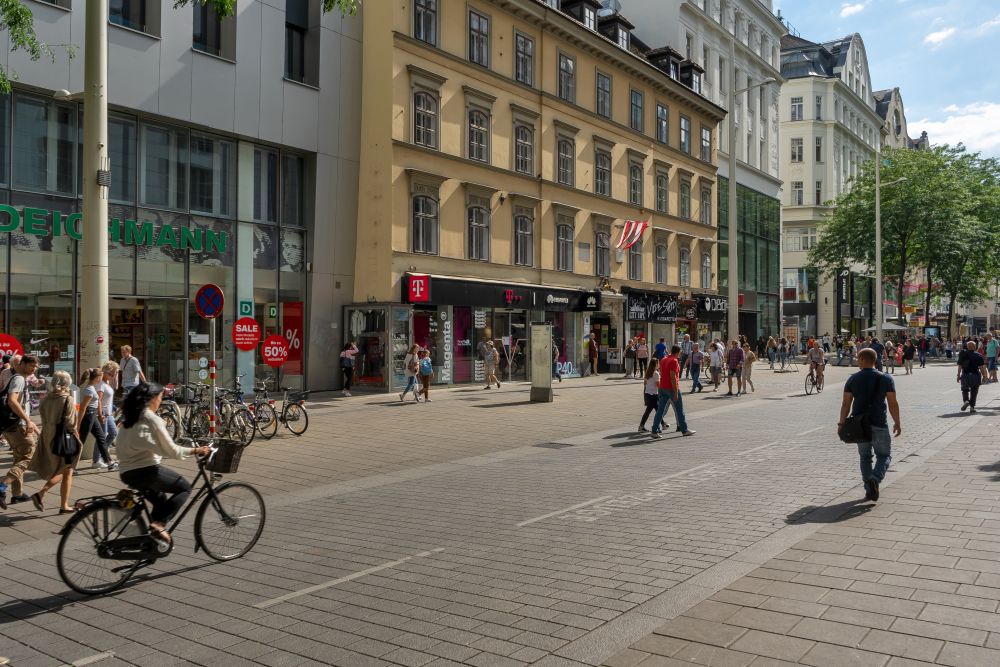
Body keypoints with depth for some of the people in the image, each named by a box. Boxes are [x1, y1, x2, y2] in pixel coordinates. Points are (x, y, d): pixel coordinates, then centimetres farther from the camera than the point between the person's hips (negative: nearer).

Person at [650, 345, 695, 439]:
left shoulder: (663, 360, 10)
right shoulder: (674, 361, -16)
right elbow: (673, 377, -21)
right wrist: (676, 392, -20)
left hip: (662, 388, 7)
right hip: (672, 388, -7)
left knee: (660, 410, 4)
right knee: (679, 410, 8)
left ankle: (654, 431, -1)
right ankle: (684, 430, 18)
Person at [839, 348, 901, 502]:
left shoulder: (853, 379, 0)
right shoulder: (885, 379, -3)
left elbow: (846, 404, -1)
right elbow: (893, 404, -5)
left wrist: (842, 423, 6)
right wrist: (897, 423, 5)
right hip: (879, 425, -2)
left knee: (865, 457, 15)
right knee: (884, 455, 11)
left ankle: (869, 490, 12)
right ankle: (875, 478, -15)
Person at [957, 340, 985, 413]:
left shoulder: (963, 354, 0)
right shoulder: (978, 355, -2)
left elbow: (960, 366, -1)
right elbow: (981, 367, -6)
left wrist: (958, 375, 6)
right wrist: (983, 376, 2)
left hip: (965, 375, 0)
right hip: (976, 375, 0)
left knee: (965, 389, 15)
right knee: (974, 391, 9)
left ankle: (965, 401, -11)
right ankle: (972, 407, 6)